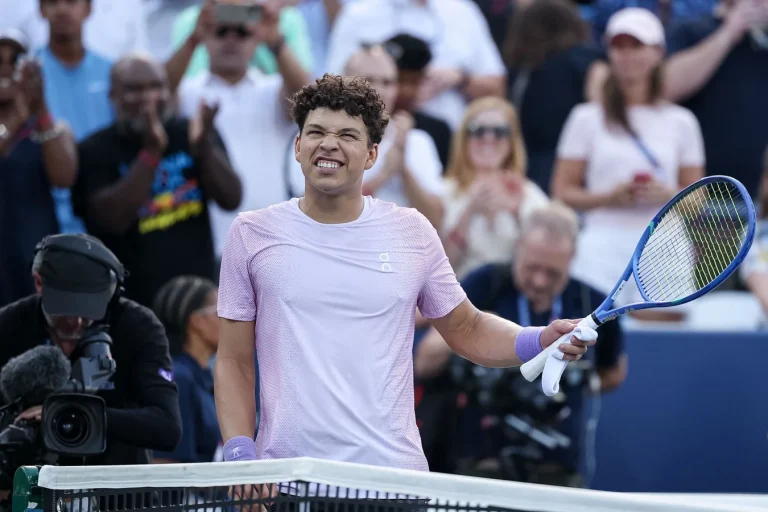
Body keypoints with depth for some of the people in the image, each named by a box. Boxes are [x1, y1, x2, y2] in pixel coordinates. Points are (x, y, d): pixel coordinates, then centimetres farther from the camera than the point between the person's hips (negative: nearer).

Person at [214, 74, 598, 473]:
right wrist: (239, 451, -6)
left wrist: (541, 340, -2)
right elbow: (234, 361, 7)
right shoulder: (251, 234, 5)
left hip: (392, 467, 1)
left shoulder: (412, 232, 7)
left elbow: (468, 330, 16)